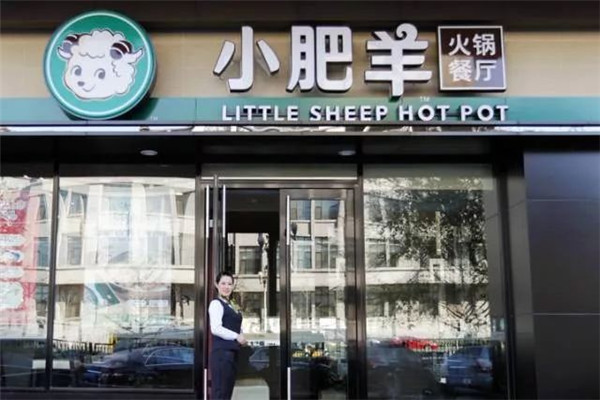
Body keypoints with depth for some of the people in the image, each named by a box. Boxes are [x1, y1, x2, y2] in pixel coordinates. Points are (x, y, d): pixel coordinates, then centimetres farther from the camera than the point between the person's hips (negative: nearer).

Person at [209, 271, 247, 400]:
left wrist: (241, 336, 4)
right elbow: (215, 328, -19)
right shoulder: (216, 304, -7)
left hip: (232, 351, 9)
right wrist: (236, 336, -15)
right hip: (221, 351, -9)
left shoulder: (231, 305, 19)